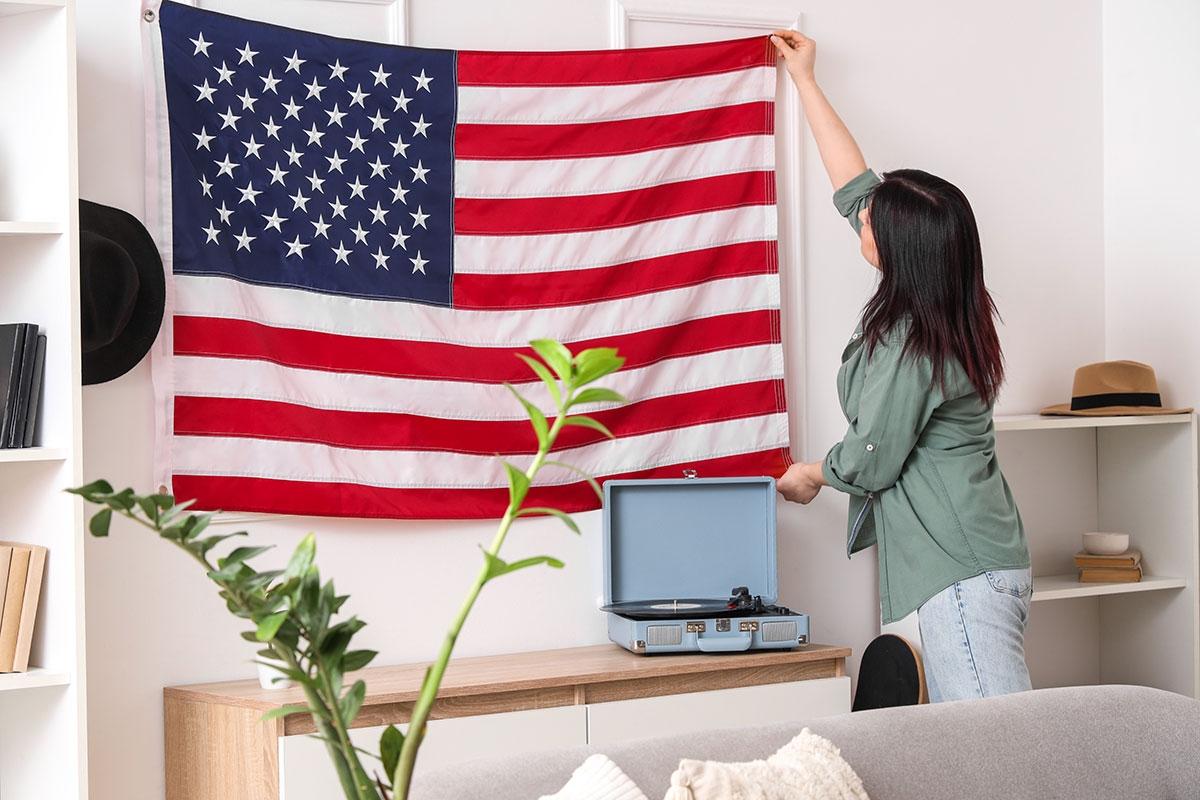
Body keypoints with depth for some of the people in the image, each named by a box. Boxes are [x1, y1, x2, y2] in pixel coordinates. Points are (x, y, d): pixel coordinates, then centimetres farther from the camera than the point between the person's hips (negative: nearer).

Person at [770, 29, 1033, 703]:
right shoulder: (945, 312, 8)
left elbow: (871, 461, -9)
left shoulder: (907, 344, -17)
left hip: (962, 572, -9)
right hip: (991, 564, 9)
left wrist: (810, 475, 13)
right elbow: (855, 186, 18)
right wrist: (806, 83, 27)